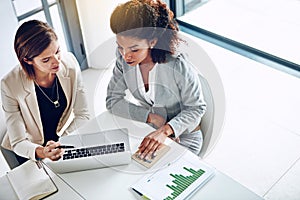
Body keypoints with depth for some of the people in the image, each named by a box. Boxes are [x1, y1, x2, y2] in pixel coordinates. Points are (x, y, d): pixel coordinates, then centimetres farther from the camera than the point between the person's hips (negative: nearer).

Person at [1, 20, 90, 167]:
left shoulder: (69, 63, -16)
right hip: (31, 152, -2)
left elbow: (82, 115, -7)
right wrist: (41, 152, -41)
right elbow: (18, 143, -19)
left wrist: (63, 143, -22)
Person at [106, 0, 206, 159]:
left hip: (183, 137, -4)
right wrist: (151, 117, -21)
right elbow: (113, 100, -9)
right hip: (149, 129, 4)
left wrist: (165, 131, -34)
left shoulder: (178, 67, -30)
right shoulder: (123, 58, -15)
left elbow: (196, 108, -18)